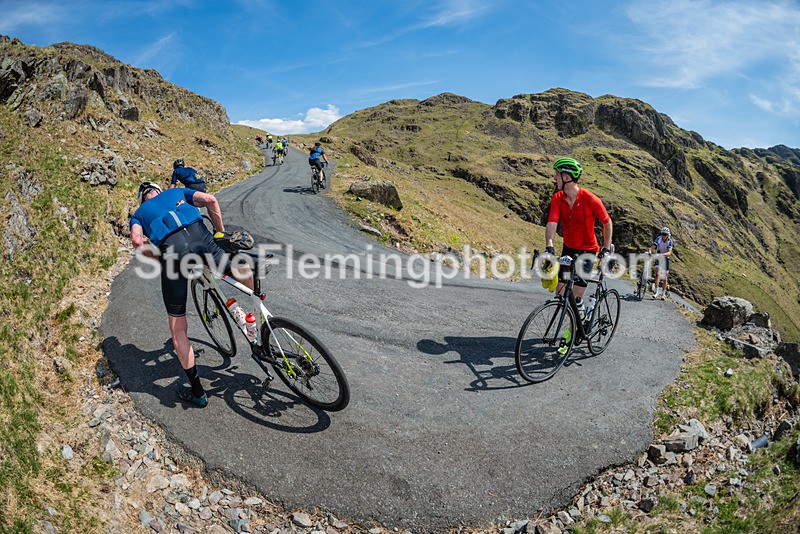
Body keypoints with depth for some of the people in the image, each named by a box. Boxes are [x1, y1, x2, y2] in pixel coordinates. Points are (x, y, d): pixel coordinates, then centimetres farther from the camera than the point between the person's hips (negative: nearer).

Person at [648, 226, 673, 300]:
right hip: (658, 258, 0)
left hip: (665, 258, 0)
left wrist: (663, 254, -49)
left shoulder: (670, 241, -18)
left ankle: (663, 294, 16)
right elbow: (652, 247, -24)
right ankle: (656, 292, -20)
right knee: (657, 273, -20)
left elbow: (669, 252, -30)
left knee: (665, 277, 3)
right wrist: (649, 251, -46)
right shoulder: (658, 239, -15)